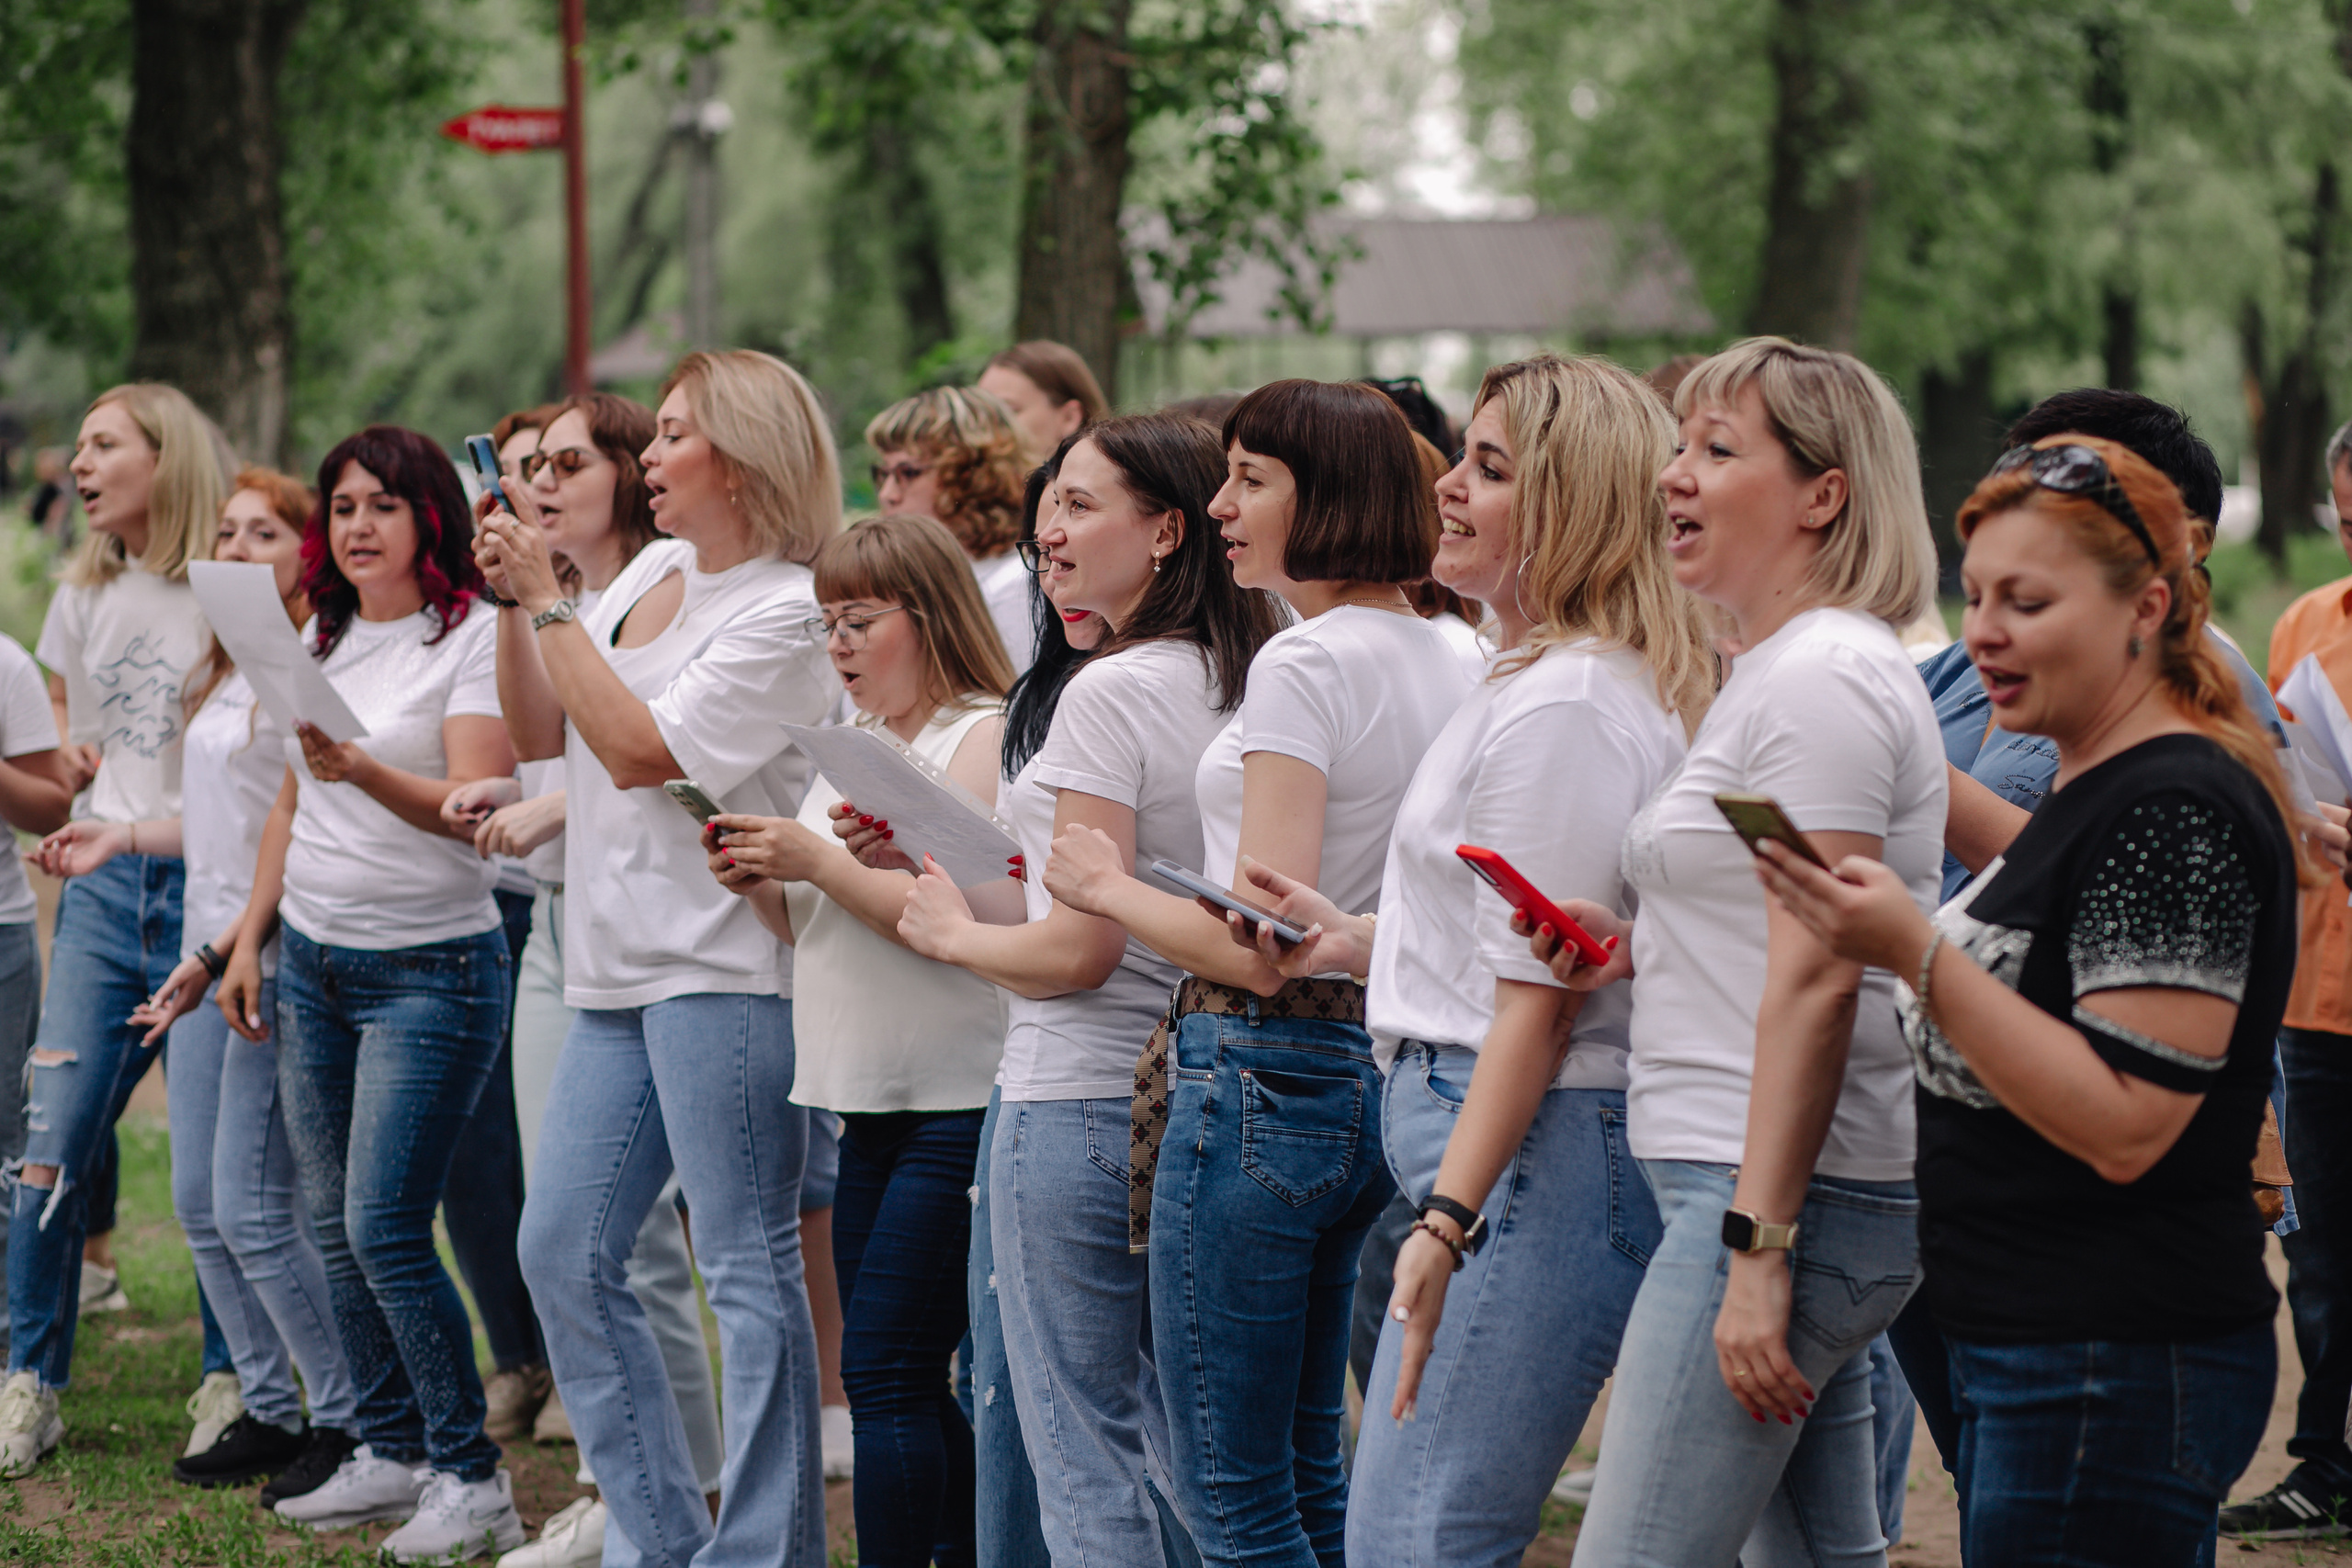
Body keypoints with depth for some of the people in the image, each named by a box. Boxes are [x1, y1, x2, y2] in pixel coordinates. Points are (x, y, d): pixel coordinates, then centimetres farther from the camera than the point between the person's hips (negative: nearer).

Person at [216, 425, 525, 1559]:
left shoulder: (476, 640, -10)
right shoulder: (320, 641, 11)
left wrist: (365, 772, -37)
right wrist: (250, 938, 15)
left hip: (432, 967, -7)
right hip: (313, 961, 7)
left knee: (385, 1228, -11)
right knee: (334, 1226, 8)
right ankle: (389, 1454, 18)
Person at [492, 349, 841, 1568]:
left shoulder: (786, 611, -11)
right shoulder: (648, 573, 14)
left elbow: (639, 750, -18)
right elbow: (541, 735, 17)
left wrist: (548, 597, -13)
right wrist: (513, 600, 4)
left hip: (720, 971, -9)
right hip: (618, 968, 9)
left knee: (748, 1270, -4)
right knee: (561, 1257, 10)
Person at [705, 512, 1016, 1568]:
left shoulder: (983, 737, -10)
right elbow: (820, 933, 23)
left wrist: (817, 860, -16)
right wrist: (760, 885, 3)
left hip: (955, 1108, -9)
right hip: (873, 1103, 9)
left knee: (885, 1369, -11)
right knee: (901, 1377, 10)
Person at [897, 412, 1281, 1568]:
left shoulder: (1109, 694, -16)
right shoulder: (1237, 688, 8)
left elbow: (1079, 949, -20)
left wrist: (952, 932, -3)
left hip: (1078, 1100, -8)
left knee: (1082, 1457, -2)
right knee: (1184, 1451, 14)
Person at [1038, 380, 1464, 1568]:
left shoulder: (1303, 663, -17)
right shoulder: (1438, 660, 10)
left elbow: (1259, 948, -21)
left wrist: (1107, 887, -6)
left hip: (1265, 1069, -9)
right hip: (1371, 1077, 9)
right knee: (1305, 1472, 18)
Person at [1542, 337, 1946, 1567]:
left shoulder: (1824, 679, -13)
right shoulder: (1777, 670, 20)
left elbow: (1817, 977, -20)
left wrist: (1756, 1247, -23)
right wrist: (1640, 951, 8)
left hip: (1784, 1189, -11)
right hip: (1778, 1195, 11)